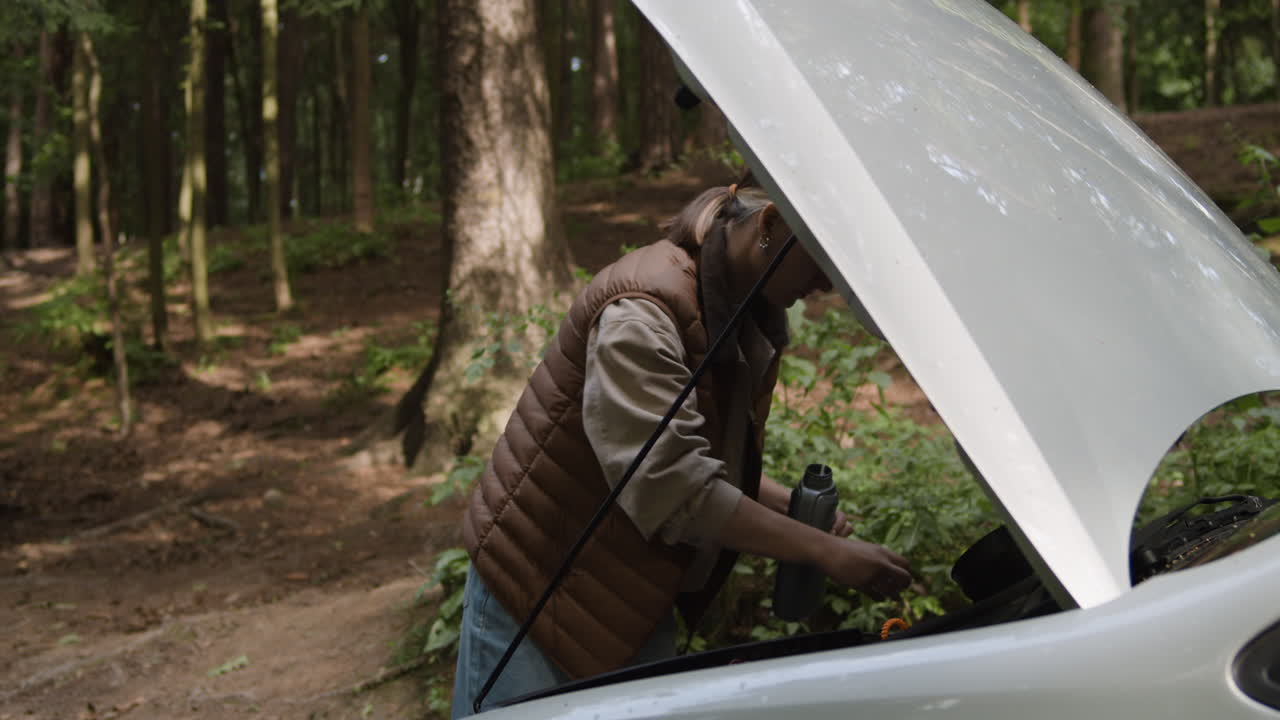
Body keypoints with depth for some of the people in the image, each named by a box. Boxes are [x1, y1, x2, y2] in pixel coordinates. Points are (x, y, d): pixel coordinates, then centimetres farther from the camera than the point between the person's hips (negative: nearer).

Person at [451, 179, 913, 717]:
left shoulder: (746, 321, 5)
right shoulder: (641, 312, -25)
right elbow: (669, 483, -32)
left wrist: (795, 509, -3)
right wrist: (823, 551, -30)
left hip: (635, 601, 8)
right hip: (537, 587, -8)